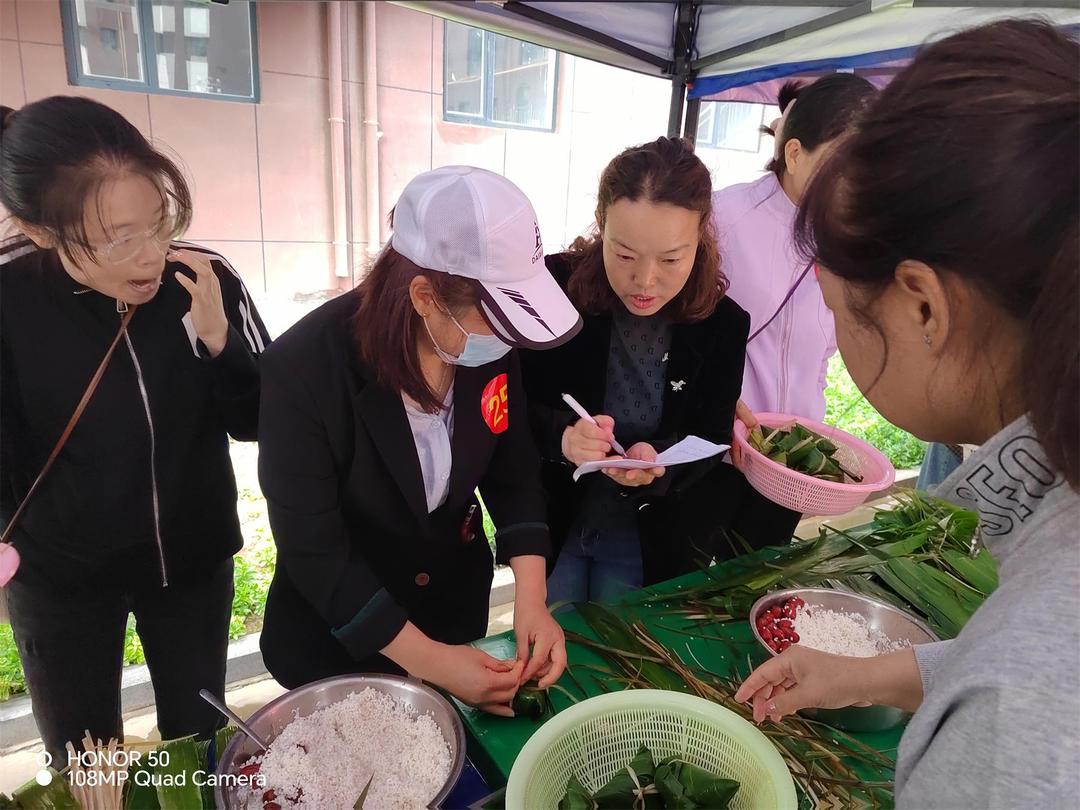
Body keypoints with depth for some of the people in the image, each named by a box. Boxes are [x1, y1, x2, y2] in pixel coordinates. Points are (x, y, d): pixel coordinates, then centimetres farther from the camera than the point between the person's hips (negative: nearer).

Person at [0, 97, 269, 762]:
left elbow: (261, 422, -9)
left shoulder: (205, 278, -17)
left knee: (200, 742, 20)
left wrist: (220, 341, -26)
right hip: (58, 577, 0)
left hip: (194, 561, 1)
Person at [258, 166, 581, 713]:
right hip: (339, 631, -3)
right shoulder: (304, 367, -30)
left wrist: (531, 599, -19)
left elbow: (514, 474, -8)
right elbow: (313, 548, -25)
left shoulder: (489, 346, -18)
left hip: (457, 603, 4)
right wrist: (426, 659, -26)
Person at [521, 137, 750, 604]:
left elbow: (711, 439, -7)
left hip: (659, 537, 1)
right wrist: (563, 437, -34)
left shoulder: (722, 323, -13)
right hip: (552, 518, 0)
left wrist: (659, 459, -30)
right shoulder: (555, 288, -18)